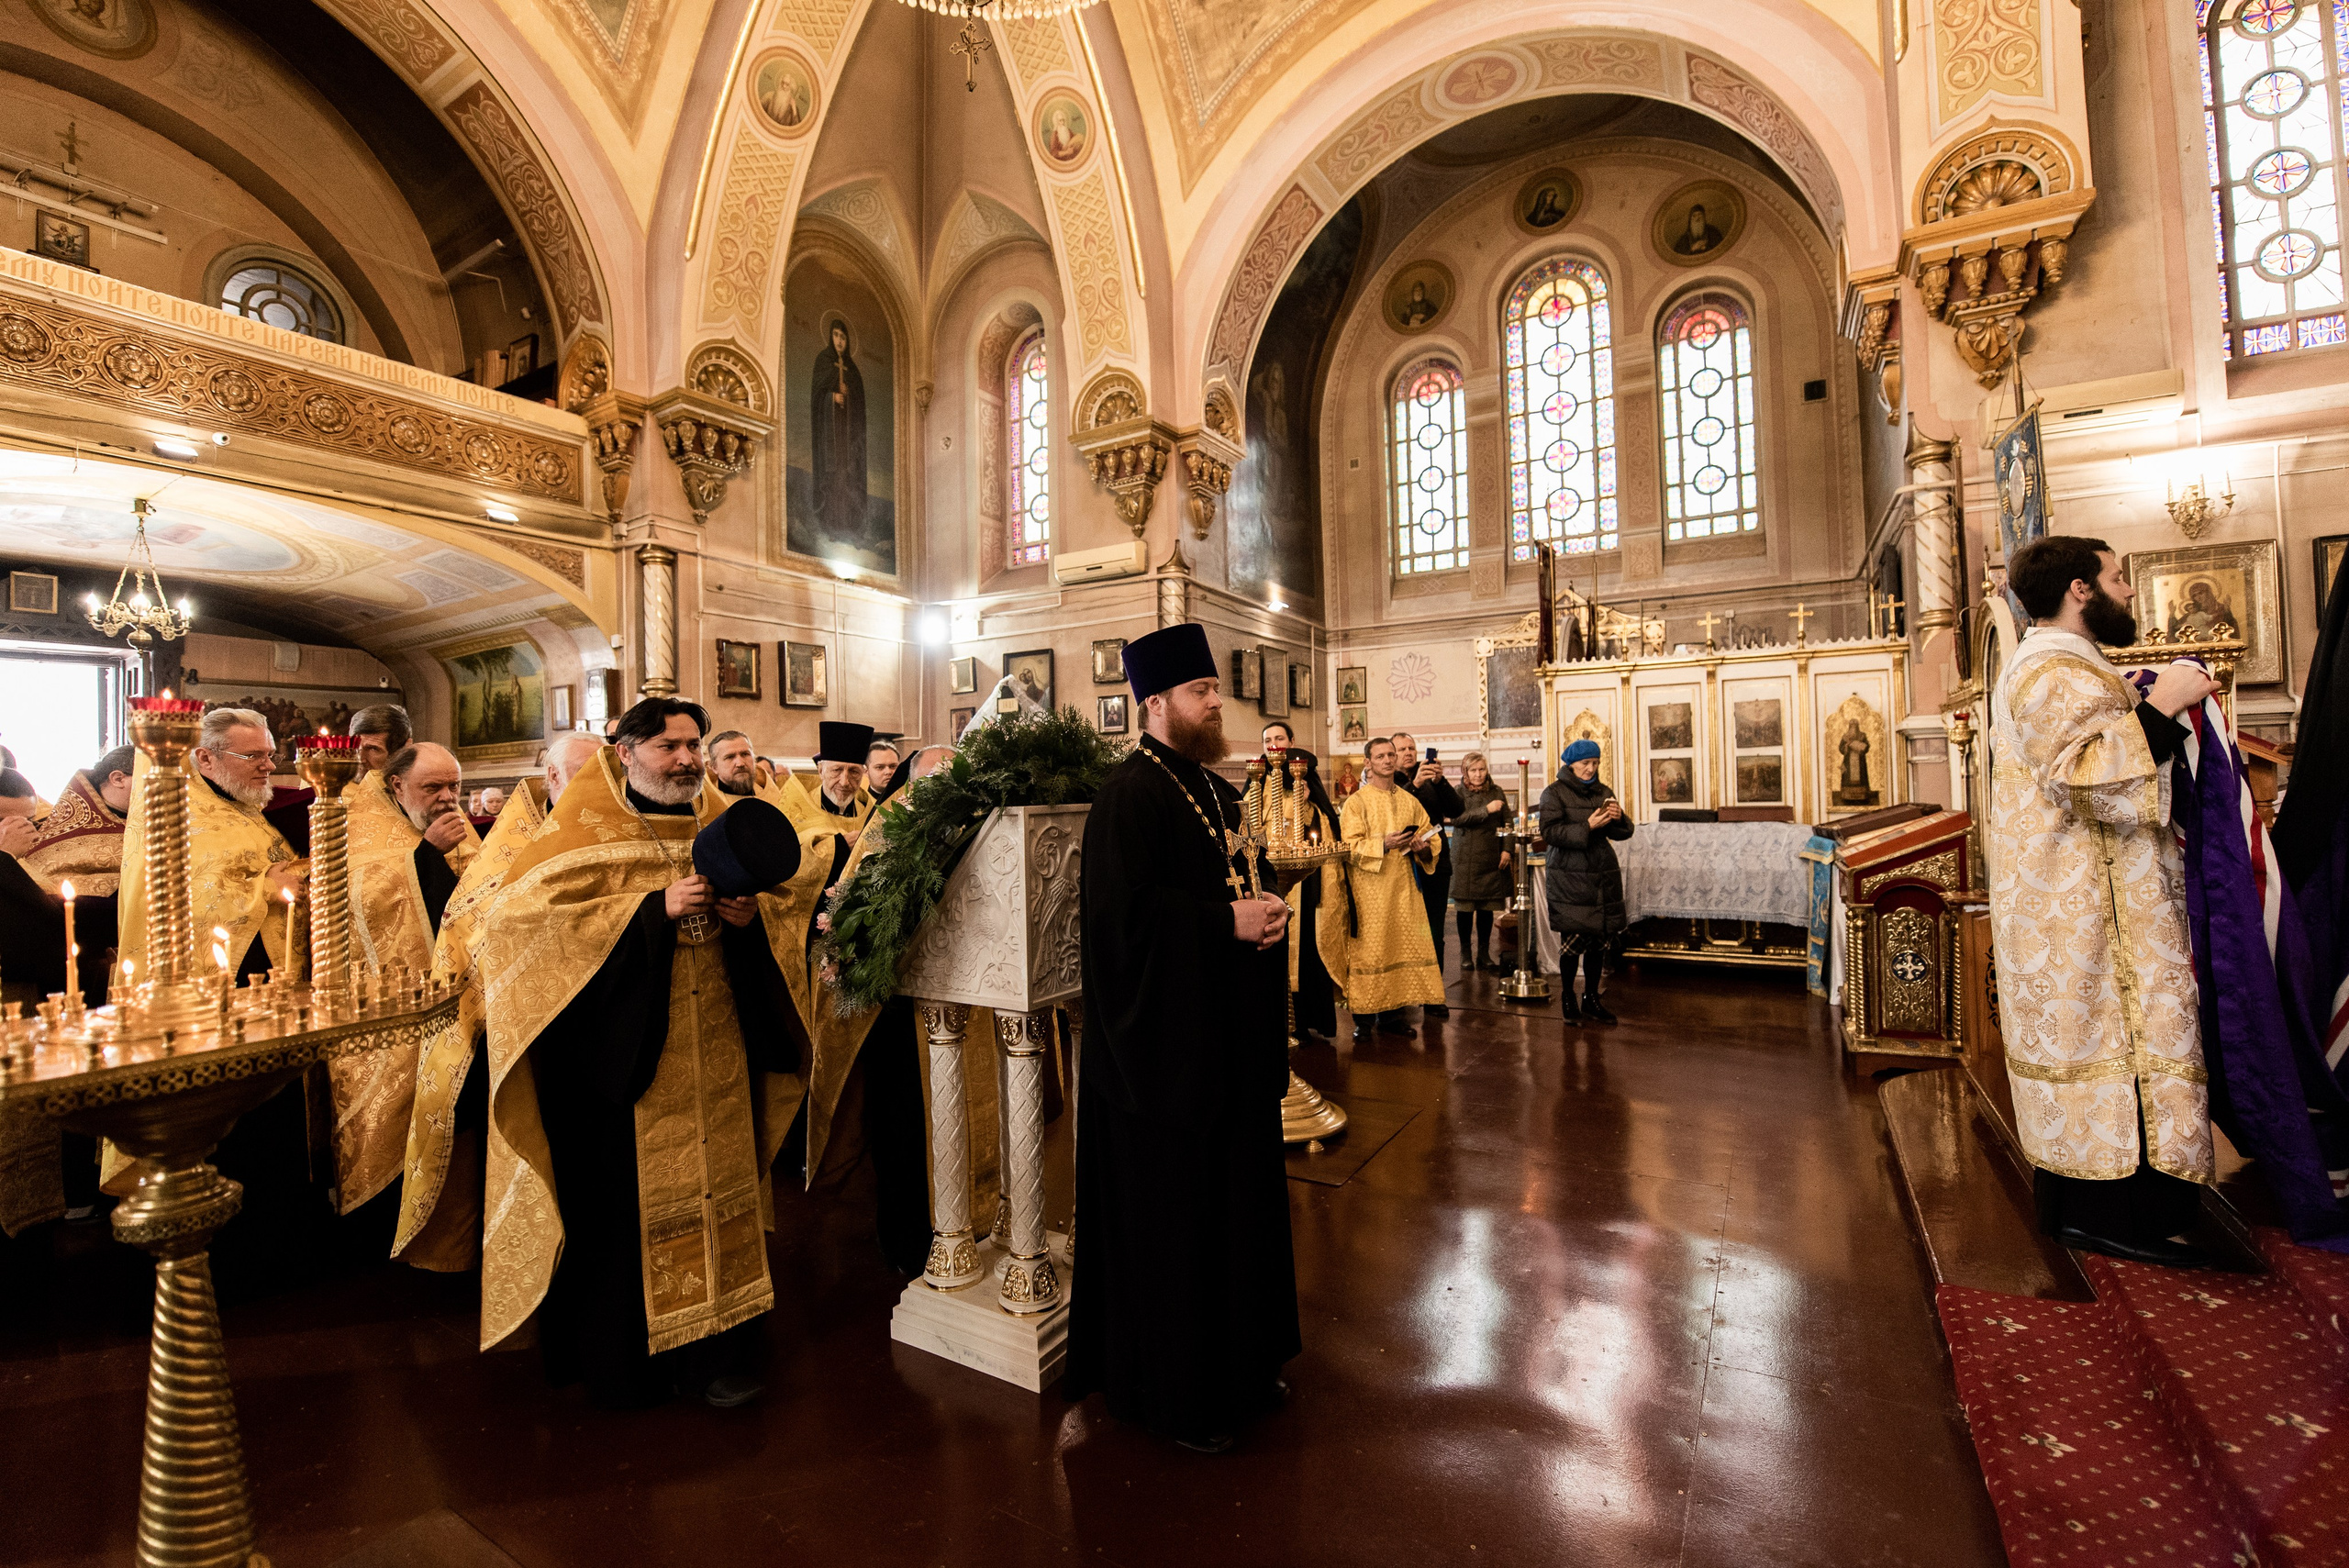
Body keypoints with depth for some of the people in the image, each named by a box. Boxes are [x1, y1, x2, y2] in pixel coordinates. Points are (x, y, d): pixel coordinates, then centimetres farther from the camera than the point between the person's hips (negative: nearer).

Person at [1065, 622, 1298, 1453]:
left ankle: (1240, 1357, 38)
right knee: (1171, 1212, 5)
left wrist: (1271, 905, -1)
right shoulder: (1129, 794, -15)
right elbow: (1123, 910, -24)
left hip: (1232, 1035, 9)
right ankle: (1174, 1389, 24)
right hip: (1166, 1039, -9)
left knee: (1239, 1193, 19)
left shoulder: (1215, 789, 13)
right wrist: (1227, 921, -22)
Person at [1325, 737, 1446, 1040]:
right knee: (1368, 949, -4)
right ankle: (1364, 1017, 5)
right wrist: (1384, 844, -22)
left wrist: (1423, 847, -7)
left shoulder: (1409, 800, 13)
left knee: (1402, 945, 4)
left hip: (1403, 887, 5)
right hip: (1369, 889, -5)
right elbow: (1350, 845, -9)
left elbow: (1430, 835, 15)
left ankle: (1392, 1013, 15)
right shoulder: (1357, 801, -2)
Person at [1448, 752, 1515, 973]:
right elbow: (1456, 819, -15)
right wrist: (1486, 810, -18)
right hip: (1466, 859, -2)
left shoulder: (1496, 792, 9)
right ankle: (1465, 954, 13)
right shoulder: (1459, 793, 1)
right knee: (1465, 908, 1)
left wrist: (1506, 849, 0)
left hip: (1492, 858, 3)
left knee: (1487, 908, 6)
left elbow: (1508, 822, 10)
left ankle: (1484, 955, 16)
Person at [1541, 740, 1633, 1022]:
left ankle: (1591, 998, 20)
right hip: (1570, 878, -5)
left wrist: (1618, 818, -10)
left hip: (1603, 876, 5)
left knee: (1601, 939, 5)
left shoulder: (1603, 792, 15)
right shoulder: (1554, 793, 0)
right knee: (1573, 939, -8)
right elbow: (1550, 832, -12)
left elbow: (1623, 833, 12)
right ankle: (1567, 997, 11)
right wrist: (1588, 826, -20)